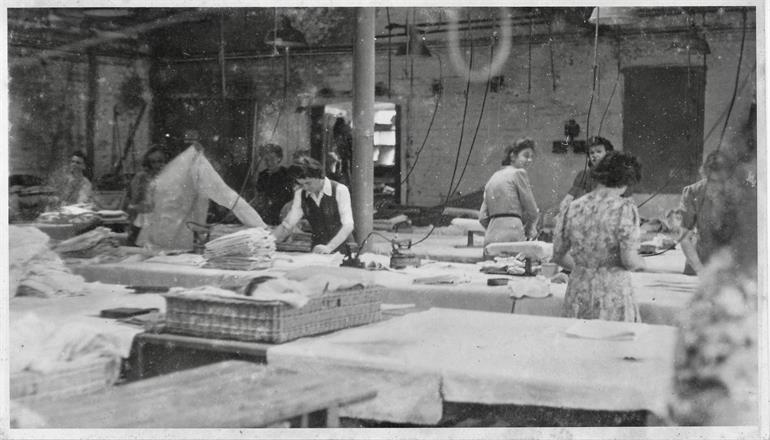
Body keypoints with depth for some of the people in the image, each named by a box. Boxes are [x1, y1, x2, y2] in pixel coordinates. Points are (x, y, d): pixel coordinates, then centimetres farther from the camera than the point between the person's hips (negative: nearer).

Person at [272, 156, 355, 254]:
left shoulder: (340, 190, -9)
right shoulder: (300, 194, 5)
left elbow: (348, 226, -17)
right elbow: (286, 225, 6)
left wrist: (329, 247, -29)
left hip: (340, 252, -5)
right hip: (316, 251, 5)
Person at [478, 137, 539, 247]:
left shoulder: (493, 177, 22)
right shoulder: (519, 173, 2)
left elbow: (483, 217, 15)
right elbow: (532, 211, 2)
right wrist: (529, 230, 19)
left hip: (490, 238, 7)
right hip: (512, 237, -7)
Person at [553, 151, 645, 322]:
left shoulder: (571, 208, 2)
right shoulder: (624, 208, -9)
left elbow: (559, 256, 8)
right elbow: (629, 261, -13)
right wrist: (641, 263, 9)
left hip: (578, 293, 4)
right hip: (613, 293, -4)